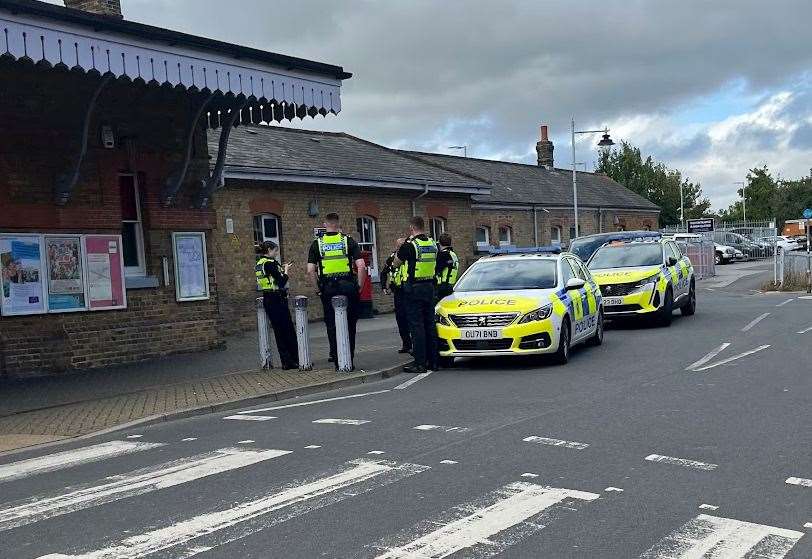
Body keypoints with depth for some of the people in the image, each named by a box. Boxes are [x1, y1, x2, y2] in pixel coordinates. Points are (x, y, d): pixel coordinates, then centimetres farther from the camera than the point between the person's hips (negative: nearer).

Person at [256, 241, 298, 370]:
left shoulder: (260, 263, 13)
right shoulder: (270, 263, -15)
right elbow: (281, 282, -20)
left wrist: (281, 269, 11)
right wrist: (286, 271, -4)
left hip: (267, 300, 9)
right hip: (277, 300, -9)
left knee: (279, 331, 11)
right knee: (289, 331, -2)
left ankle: (286, 361, 15)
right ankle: (294, 360, 4)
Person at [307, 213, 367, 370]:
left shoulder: (317, 243, 4)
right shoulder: (348, 241, 1)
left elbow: (310, 270, -4)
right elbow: (361, 266, -8)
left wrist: (318, 289, 6)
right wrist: (359, 286, 2)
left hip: (327, 288, 1)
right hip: (348, 286, 0)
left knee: (332, 325, 8)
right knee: (349, 325, 8)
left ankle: (337, 360, 9)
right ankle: (349, 360, 9)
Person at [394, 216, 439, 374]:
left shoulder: (409, 245, -14)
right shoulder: (432, 244, 7)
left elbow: (396, 263, -1)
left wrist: (399, 248, 16)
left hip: (414, 288, -7)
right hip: (430, 286, 7)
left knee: (416, 325, -4)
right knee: (429, 324, 11)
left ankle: (420, 363, -4)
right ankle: (432, 360, 15)